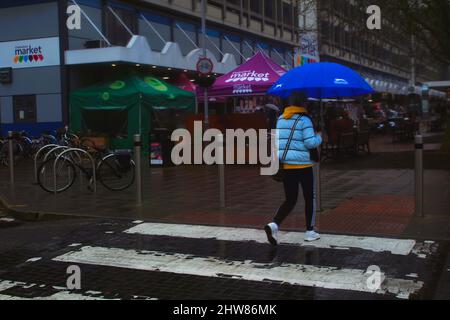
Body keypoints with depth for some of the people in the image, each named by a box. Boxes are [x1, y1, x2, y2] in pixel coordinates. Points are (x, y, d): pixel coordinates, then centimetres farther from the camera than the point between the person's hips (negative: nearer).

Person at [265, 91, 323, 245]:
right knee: (309, 198, 13)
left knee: (290, 199, 11)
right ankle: (310, 231, 20)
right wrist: (319, 138, 5)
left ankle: (274, 224, -12)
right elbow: (310, 142, -14)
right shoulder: (304, 120, -10)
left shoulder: (281, 119, 9)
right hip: (302, 164, -5)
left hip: (285, 164, 5)